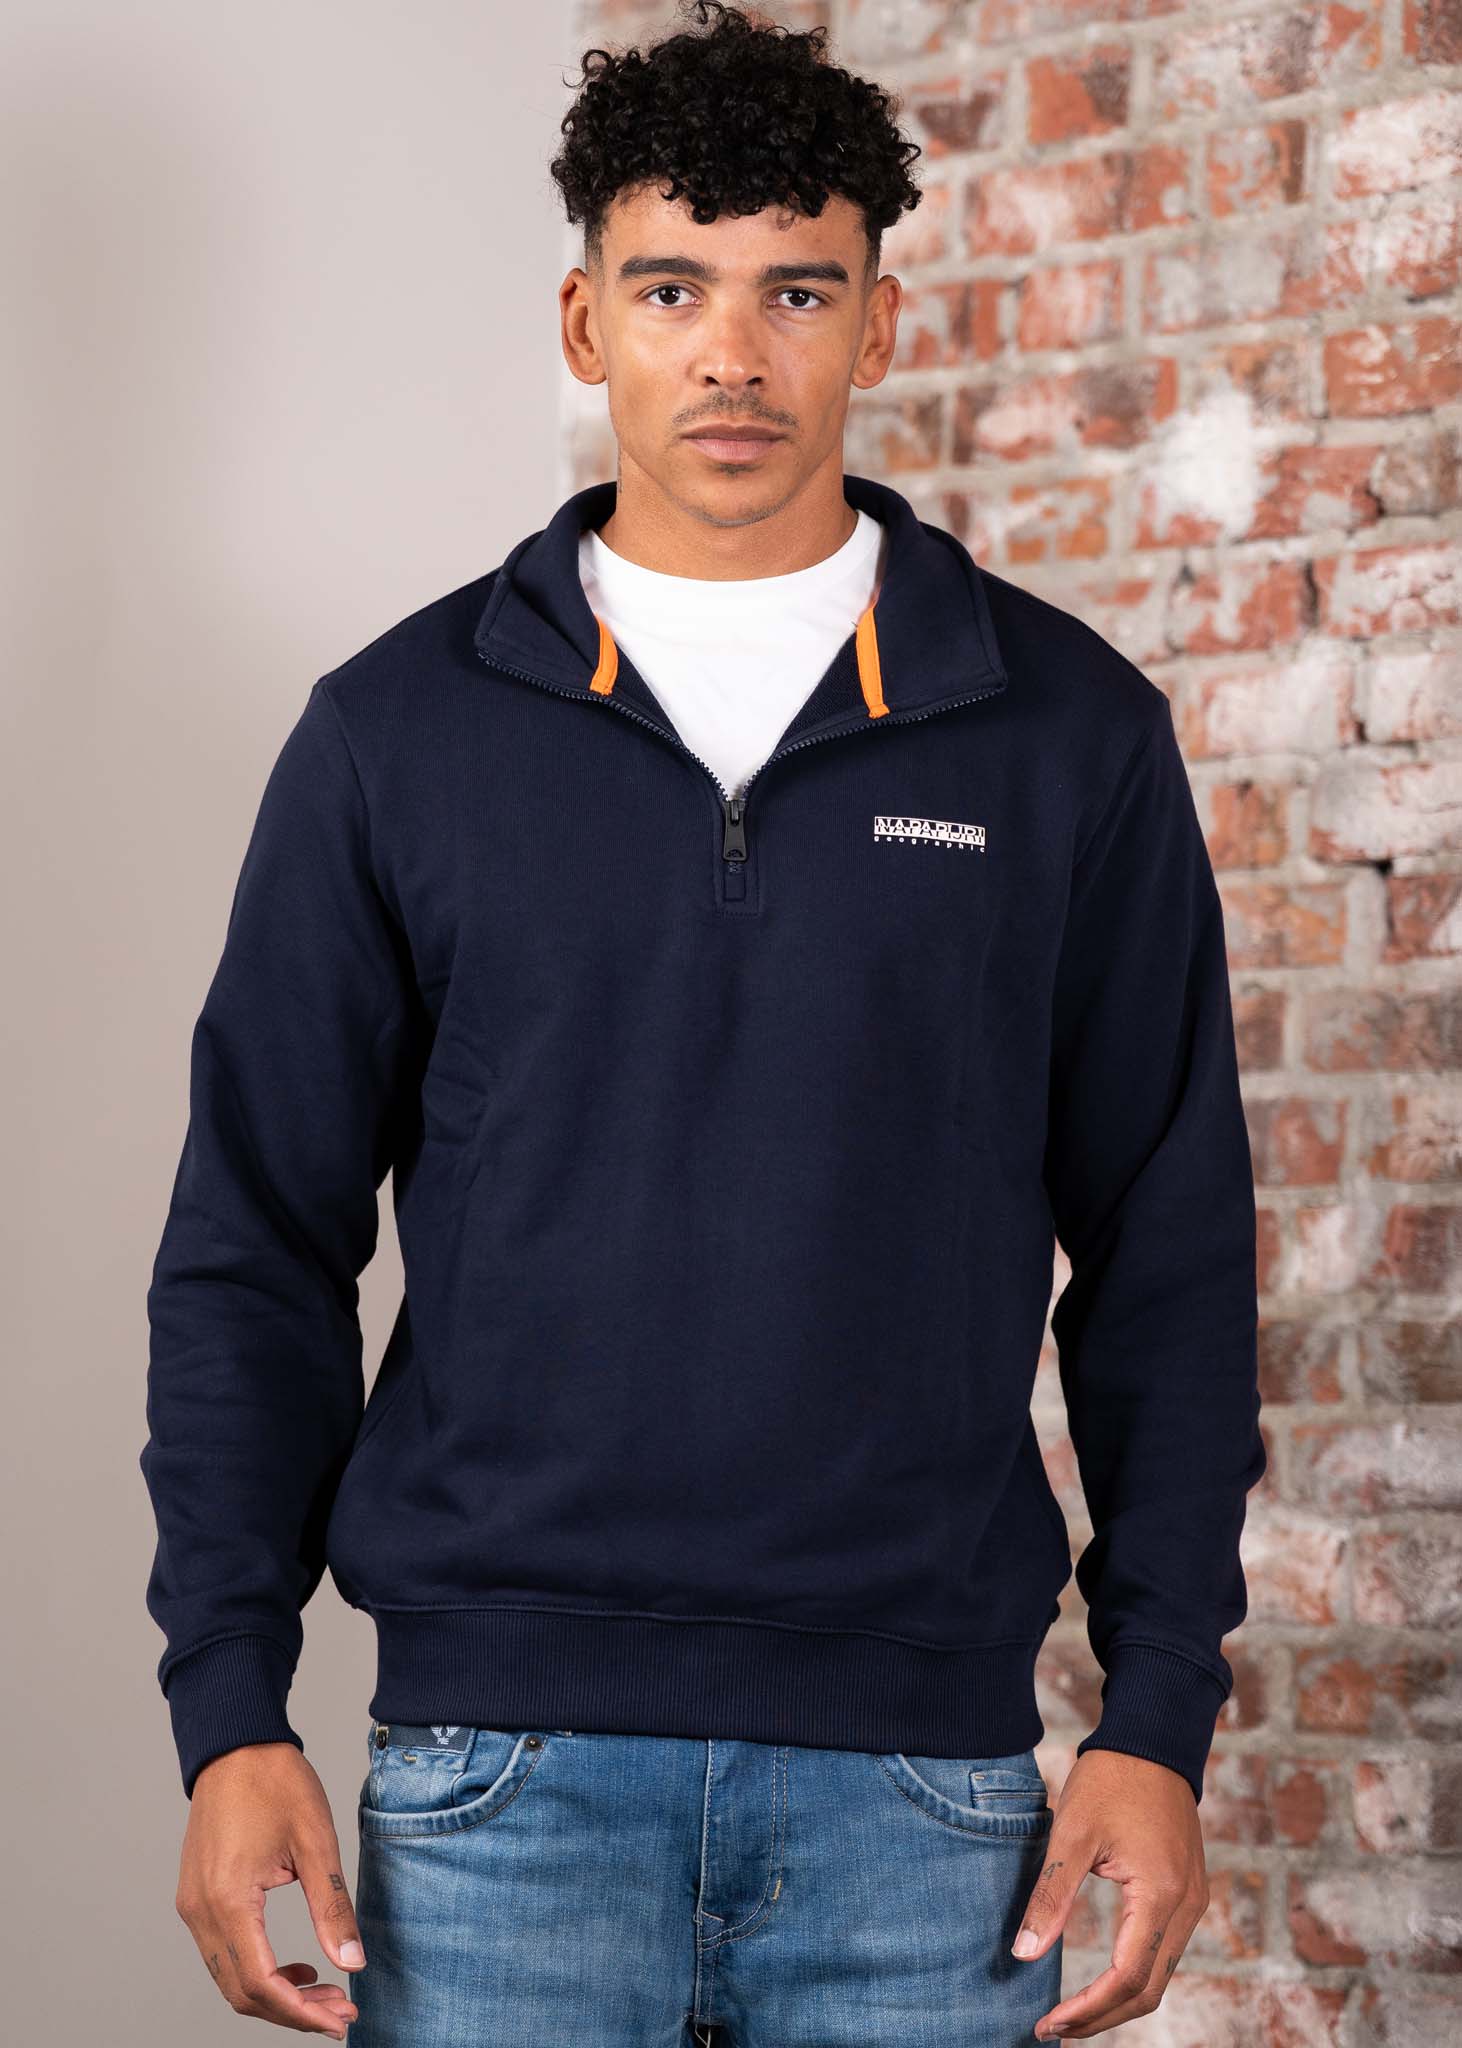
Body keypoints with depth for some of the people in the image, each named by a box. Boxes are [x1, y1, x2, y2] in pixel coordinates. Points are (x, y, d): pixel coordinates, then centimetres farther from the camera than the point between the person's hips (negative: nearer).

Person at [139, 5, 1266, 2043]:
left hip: (923, 1770, 1)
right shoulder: (399, 730, 4)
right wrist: (230, 1706, -2)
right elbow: (256, 1245, 6)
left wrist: (1161, 1716, 0)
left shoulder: (1068, 732, 4)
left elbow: (1169, 1259, 6)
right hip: (503, 1764, 0)